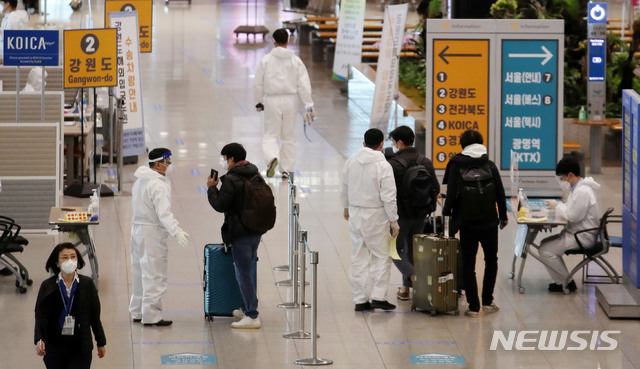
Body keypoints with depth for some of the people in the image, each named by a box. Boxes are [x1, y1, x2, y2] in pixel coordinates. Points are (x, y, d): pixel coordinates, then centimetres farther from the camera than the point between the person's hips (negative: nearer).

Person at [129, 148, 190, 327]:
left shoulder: (139, 181, 12)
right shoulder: (158, 185, -18)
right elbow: (164, 213, -29)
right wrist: (177, 231, -38)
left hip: (137, 229, 10)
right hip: (152, 232, -10)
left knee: (140, 272, 17)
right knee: (154, 275, -6)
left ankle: (137, 312, 25)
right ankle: (151, 315, -7)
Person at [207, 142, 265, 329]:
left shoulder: (231, 180, -16)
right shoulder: (256, 175, 10)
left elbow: (220, 205, -17)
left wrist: (211, 187, -3)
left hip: (240, 234, -8)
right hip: (256, 231, 8)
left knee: (243, 273, -4)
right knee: (246, 270, 21)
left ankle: (252, 317, -5)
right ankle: (250, 309, 27)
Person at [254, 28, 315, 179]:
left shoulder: (266, 60, -5)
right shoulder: (295, 61, -2)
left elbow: (258, 84, 1)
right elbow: (304, 84, -4)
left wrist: (259, 101, 15)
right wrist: (309, 105, 0)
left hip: (272, 100, -1)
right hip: (290, 100, 2)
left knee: (270, 134, 6)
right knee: (289, 136, 13)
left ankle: (272, 157, -23)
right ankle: (286, 169, 15)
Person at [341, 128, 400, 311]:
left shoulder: (351, 162, 1)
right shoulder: (383, 165, -15)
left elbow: (344, 188, 13)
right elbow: (388, 196, -16)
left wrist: (346, 207, 29)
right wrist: (393, 220, -8)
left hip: (355, 214, 5)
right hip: (375, 215, -5)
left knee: (359, 257, 10)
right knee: (381, 256, 5)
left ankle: (360, 299, 12)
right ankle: (378, 296, -3)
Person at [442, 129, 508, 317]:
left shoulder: (456, 166, -6)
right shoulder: (490, 166, 0)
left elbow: (451, 194, -9)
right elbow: (500, 193, 3)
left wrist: (446, 214, 7)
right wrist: (503, 216, 16)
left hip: (467, 222, -2)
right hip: (489, 221, 2)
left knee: (468, 264, 4)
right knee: (491, 260, 18)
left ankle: (473, 306, 1)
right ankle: (487, 301, 15)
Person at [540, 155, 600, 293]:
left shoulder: (582, 192, -21)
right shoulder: (578, 188, 13)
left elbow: (573, 216, -23)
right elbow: (571, 209, 22)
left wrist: (557, 206, -10)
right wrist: (557, 205, 5)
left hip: (583, 237, -11)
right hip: (576, 233, 11)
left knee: (545, 250, -15)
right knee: (545, 244, 12)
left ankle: (567, 283, -3)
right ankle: (561, 281, 13)